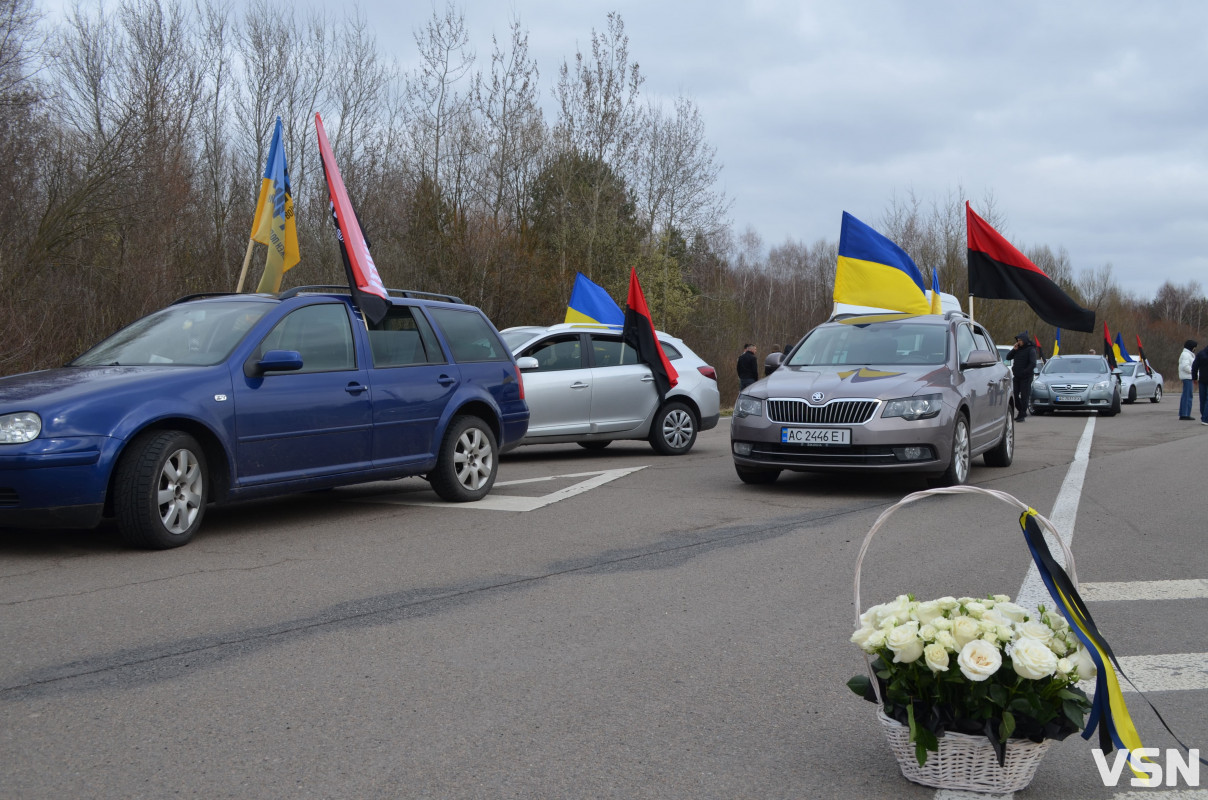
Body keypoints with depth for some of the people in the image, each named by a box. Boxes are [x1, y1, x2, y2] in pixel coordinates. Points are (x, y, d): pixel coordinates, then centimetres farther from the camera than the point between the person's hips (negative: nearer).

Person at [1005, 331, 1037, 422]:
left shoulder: (1031, 350, -7)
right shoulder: (1018, 349, 13)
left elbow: (1033, 364, -14)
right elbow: (1008, 357, 10)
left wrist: (1024, 372, -17)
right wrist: (1014, 349, -3)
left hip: (1026, 377, -6)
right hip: (1017, 377, 6)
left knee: (1024, 396, -4)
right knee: (1014, 395, 3)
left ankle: (1022, 415, 0)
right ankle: (1022, 412, 19)